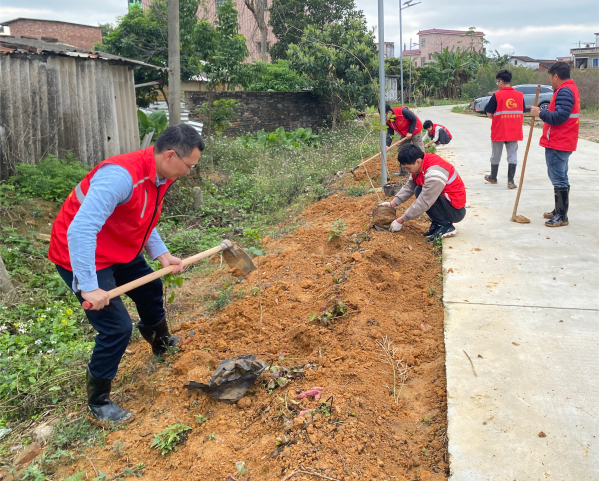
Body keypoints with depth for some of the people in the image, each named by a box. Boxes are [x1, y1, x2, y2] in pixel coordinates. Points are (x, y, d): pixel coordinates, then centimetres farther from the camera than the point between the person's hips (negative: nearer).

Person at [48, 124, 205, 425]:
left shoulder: (161, 177, -4)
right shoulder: (121, 176, -35)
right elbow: (80, 230, -39)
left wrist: (162, 254, -2)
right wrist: (89, 287, -36)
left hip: (120, 250, 10)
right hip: (82, 257, -10)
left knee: (150, 289, 27)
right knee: (117, 327, -12)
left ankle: (161, 344, 57)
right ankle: (97, 405, 10)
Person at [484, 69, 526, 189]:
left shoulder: (497, 95, -9)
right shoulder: (520, 95, 3)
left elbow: (489, 114, -8)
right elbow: (522, 113, 8)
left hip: (499, 132, -2)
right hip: (514, 132, 3)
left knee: (496, 155, 13)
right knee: (512, 156, 4)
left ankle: (493, 177, 30)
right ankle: (511, 181, -3)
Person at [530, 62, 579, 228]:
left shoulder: (564, 91, -17)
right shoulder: (570, 89, 17)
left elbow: (560, 117, -25)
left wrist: (540, 113, -16)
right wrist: (544, 113, 8)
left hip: (557, 144, -11)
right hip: (563, 142, 11)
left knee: (559, 179, -7)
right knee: (560, 178, 17)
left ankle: (562, 217, -3)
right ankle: (559, 211, 26)